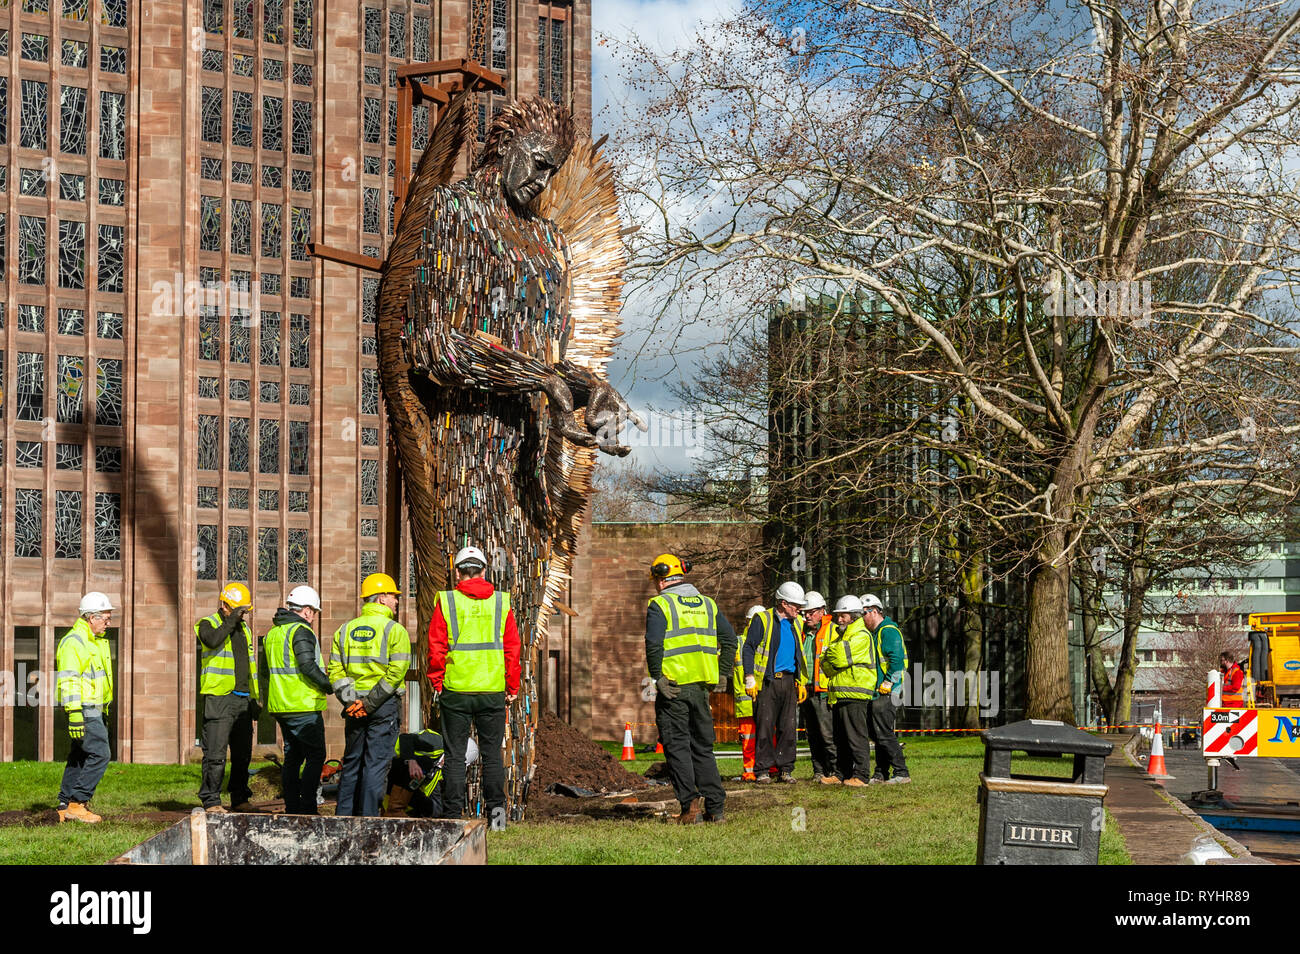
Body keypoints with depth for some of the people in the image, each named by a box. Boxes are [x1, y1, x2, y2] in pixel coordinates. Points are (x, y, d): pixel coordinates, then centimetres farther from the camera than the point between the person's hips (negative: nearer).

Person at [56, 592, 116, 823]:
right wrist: (74, 715, -26)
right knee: (100, 754, -14)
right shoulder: (73, 642, -15)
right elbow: (69, 681, -21)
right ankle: (77, 804, -11)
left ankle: (65, 807, 15)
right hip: (83, 709, -10)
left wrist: (104, 712, 28)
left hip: (94, 709, 10)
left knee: (80, 757, 11)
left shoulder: (96, 640, 18)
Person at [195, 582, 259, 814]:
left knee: (243, 753, 9)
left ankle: (240, 799, 17)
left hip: (242, 699, 7)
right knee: (215, 754, -7)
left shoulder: (244, 630, 19)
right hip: (219, 700, -7)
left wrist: (255, 702, 21)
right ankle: (211, 801, -3)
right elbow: (212, 640, -27)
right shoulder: (208, 624, -1)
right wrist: (231, 620, -19)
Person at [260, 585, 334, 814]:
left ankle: (291, 808, 12)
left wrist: (268, 698, 29)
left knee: (292, 756, 13)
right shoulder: (301, 631, -12)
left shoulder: (272, 633, 17)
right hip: (304, 707, -9)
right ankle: (306, 808, -9)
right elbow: (308, 666, -22)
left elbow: (263, 672, 22)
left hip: (281, 708, 9)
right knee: (315, 756, -4)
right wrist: (328, 686, -9)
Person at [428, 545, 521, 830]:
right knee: (492, 753, 10)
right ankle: (496, 808, 3)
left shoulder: (446, 602, -3)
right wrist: (512, 688, 11)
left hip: (455, 690, -1)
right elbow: (512, 649, 4)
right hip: (492, 690, 1)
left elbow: (436, 648, -4)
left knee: (455, 755, 4)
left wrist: (437, 683, 6)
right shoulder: (501, 602, 3)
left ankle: (452, 815, 3)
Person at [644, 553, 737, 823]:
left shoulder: (660, 604, -5)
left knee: (677, 747, 0)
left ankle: (690, 804, -10)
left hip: (673, 687, -5)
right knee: (703, 747, 13)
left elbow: (653, 644, -18)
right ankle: (716, 807, 9)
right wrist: (723, 674, 13)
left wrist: (657, 678, -12)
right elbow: (729, 639, 10)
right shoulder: (707, 603, 13)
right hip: (702, 686, 5)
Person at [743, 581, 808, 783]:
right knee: (765, 726, -5)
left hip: (789, 681, 5)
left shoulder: (797, 623, 15)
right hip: (767, 681, -5)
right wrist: (750, 678, -11)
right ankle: (763, 770, -1)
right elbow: (748, 649, -4)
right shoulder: (762, 620, -3)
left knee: (789, 727, 3)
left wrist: (802, 681, 15)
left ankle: (785, 768, 10)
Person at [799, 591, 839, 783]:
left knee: (828, 735, -10)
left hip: (824, 693, -7)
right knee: (813, 737, 9)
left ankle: (833, 772, -7)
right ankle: (819, 772, 14)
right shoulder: (803, 633, 18)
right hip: (806, 692, 7)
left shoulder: (832, 631, -3)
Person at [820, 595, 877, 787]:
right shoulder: (840, 635, 23)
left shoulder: (861, 636, -7)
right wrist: (828, 665, -1)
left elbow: (840, 657, -18)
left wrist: (829, 651, 2)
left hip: (855, 693, -9)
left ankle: (861, 775, -9)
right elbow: (825, 664, 21)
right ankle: (842, 773, 17)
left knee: (857, 737, -9)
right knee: (841, 738, 12)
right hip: (838, 695, 9)